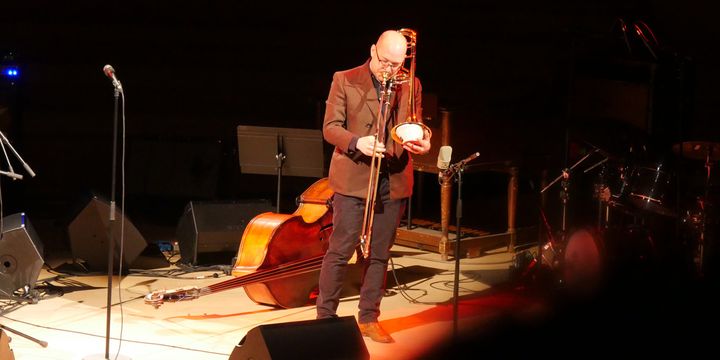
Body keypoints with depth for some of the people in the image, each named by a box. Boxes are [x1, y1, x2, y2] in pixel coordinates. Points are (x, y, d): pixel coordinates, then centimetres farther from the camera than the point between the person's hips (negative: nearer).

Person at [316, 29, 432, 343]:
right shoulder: (344, 81, -2)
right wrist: (357, 142, -22)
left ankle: (368, 318, 17)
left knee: (379, 254, 8)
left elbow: (415, 127, 10)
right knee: (340, 251, -1)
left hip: (394, 182, 3)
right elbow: (330, 128, -4)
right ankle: (325, 316, 8)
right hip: (354, 179, -3)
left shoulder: (410, 86, 8)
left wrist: (422, 141, -13)